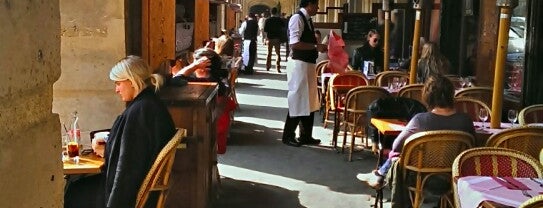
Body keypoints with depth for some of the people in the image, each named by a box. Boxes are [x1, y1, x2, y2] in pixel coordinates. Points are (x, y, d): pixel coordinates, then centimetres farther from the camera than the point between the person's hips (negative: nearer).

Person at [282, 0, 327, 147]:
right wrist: (316, 47, -20)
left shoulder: (307, 20, 13)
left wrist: (319, 46, 9)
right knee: (297, 101, -2)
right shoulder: (297, 18, -14)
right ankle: (288, 136, 10)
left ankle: (306, 136, 23)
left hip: (309, 64, 9)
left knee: (309, 102, 13)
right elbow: (294, 43, -23)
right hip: (299, 64, -9)